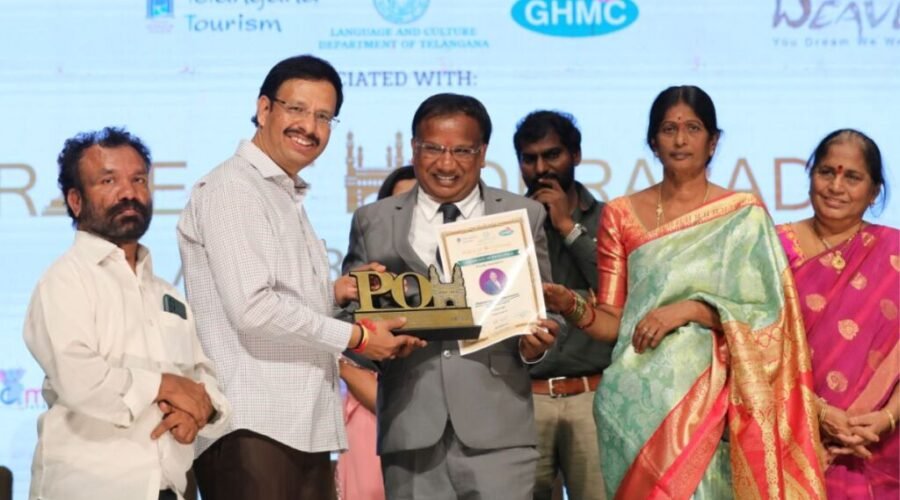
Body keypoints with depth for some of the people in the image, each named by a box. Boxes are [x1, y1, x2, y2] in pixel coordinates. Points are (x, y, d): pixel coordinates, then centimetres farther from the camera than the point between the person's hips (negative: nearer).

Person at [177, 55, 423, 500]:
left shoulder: (289, 199, 22)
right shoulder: (231, 189, -7)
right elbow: (253, 310, -17)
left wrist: (334, 292, 6)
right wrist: (356, 337, -9)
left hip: (304, 426, 9)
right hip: (253, 430, -9)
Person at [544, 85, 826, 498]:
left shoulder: (743, 215, 2)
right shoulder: (622, 215, 8)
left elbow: (766, 314, -3)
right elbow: (614, 322, 6)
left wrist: (691, 309, -15)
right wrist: (574, 309, -13)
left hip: (705, 398, -2)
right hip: (635, 400, 2)